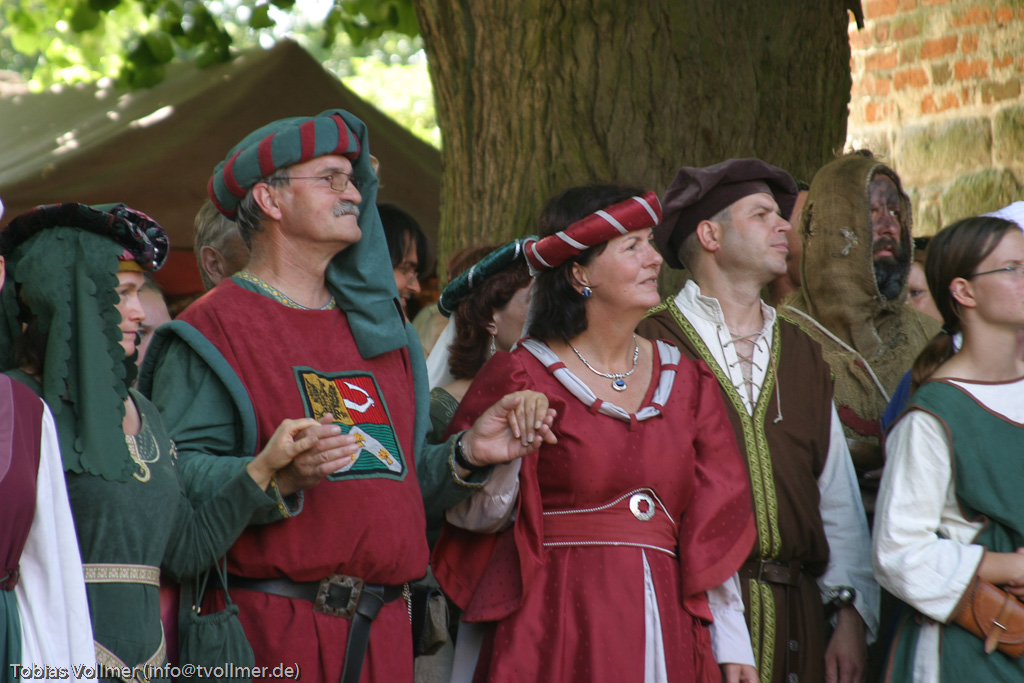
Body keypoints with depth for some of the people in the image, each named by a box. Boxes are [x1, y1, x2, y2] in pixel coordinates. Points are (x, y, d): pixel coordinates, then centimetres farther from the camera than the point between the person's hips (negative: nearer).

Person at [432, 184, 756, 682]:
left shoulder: (686, 379, 12)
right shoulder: (521, 377, -2)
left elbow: (716, 523, 11)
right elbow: (470, 517, -2)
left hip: (667, 631, 4)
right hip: (558, 632, -4)